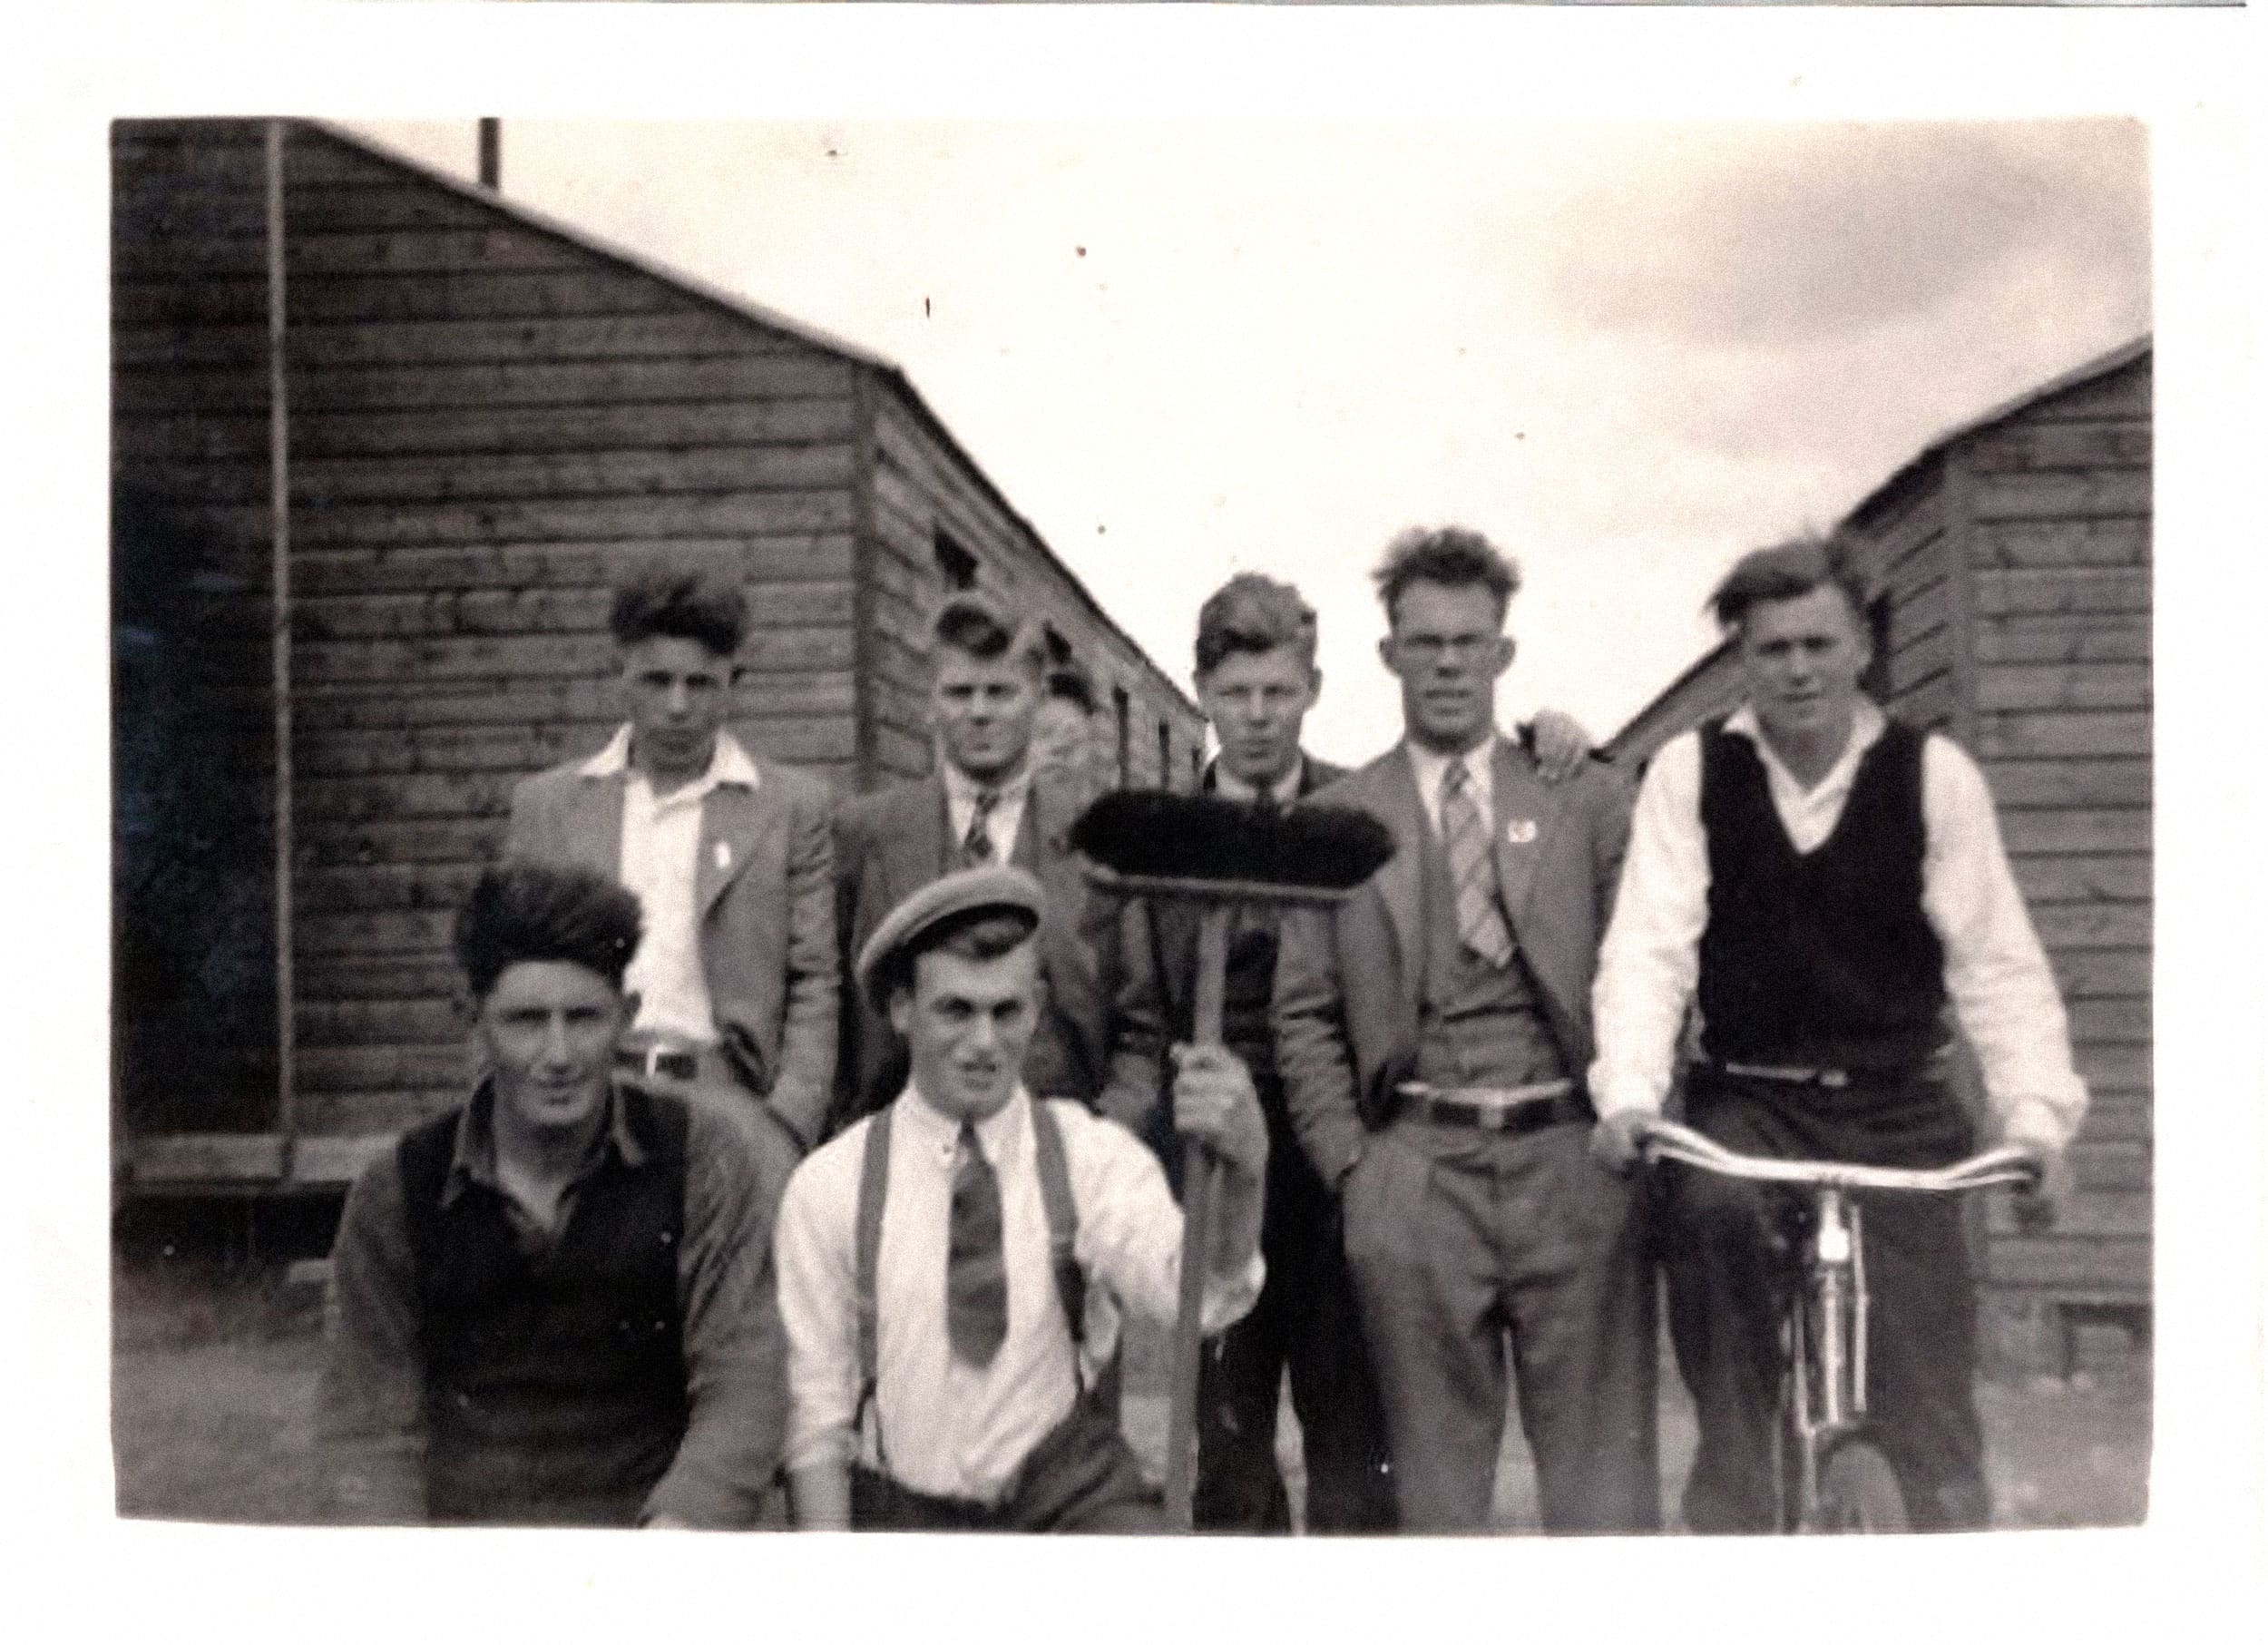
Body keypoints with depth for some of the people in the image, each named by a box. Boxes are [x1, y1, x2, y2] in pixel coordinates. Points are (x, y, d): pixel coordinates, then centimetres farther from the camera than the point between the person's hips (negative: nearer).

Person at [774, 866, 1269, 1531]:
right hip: (900, 1510, 2)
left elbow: (1195, 1291, -21)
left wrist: (1243, 1169, -41)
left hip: (1069, 1498, -2)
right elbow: (814, 1416, 1)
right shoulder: (828, 1185, -4)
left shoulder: (1090, 1155, -3)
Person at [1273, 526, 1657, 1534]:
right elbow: (1304, 1013, 7)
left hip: (1571, 1155, 0)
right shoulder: (1335, 819, 9)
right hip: (1414, 1169, 0)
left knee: (1602, 1467, 5)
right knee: (1433, 1470, 6)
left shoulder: (1587, 798, 10)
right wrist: (1348, 1164, -1)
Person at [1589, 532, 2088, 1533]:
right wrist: (1628, 1094, -25)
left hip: (1896, 1113, 1)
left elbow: (1996, 962, -4)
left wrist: (2036, 1114, -18)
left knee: (1930, 1422, -4)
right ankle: (1730, 1494, -16)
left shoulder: (1934, 774, -1)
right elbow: (1650, 944, -10)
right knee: (1708, 1206, -33)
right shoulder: (1689, 772, -1)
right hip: (1745, 1102, 0)